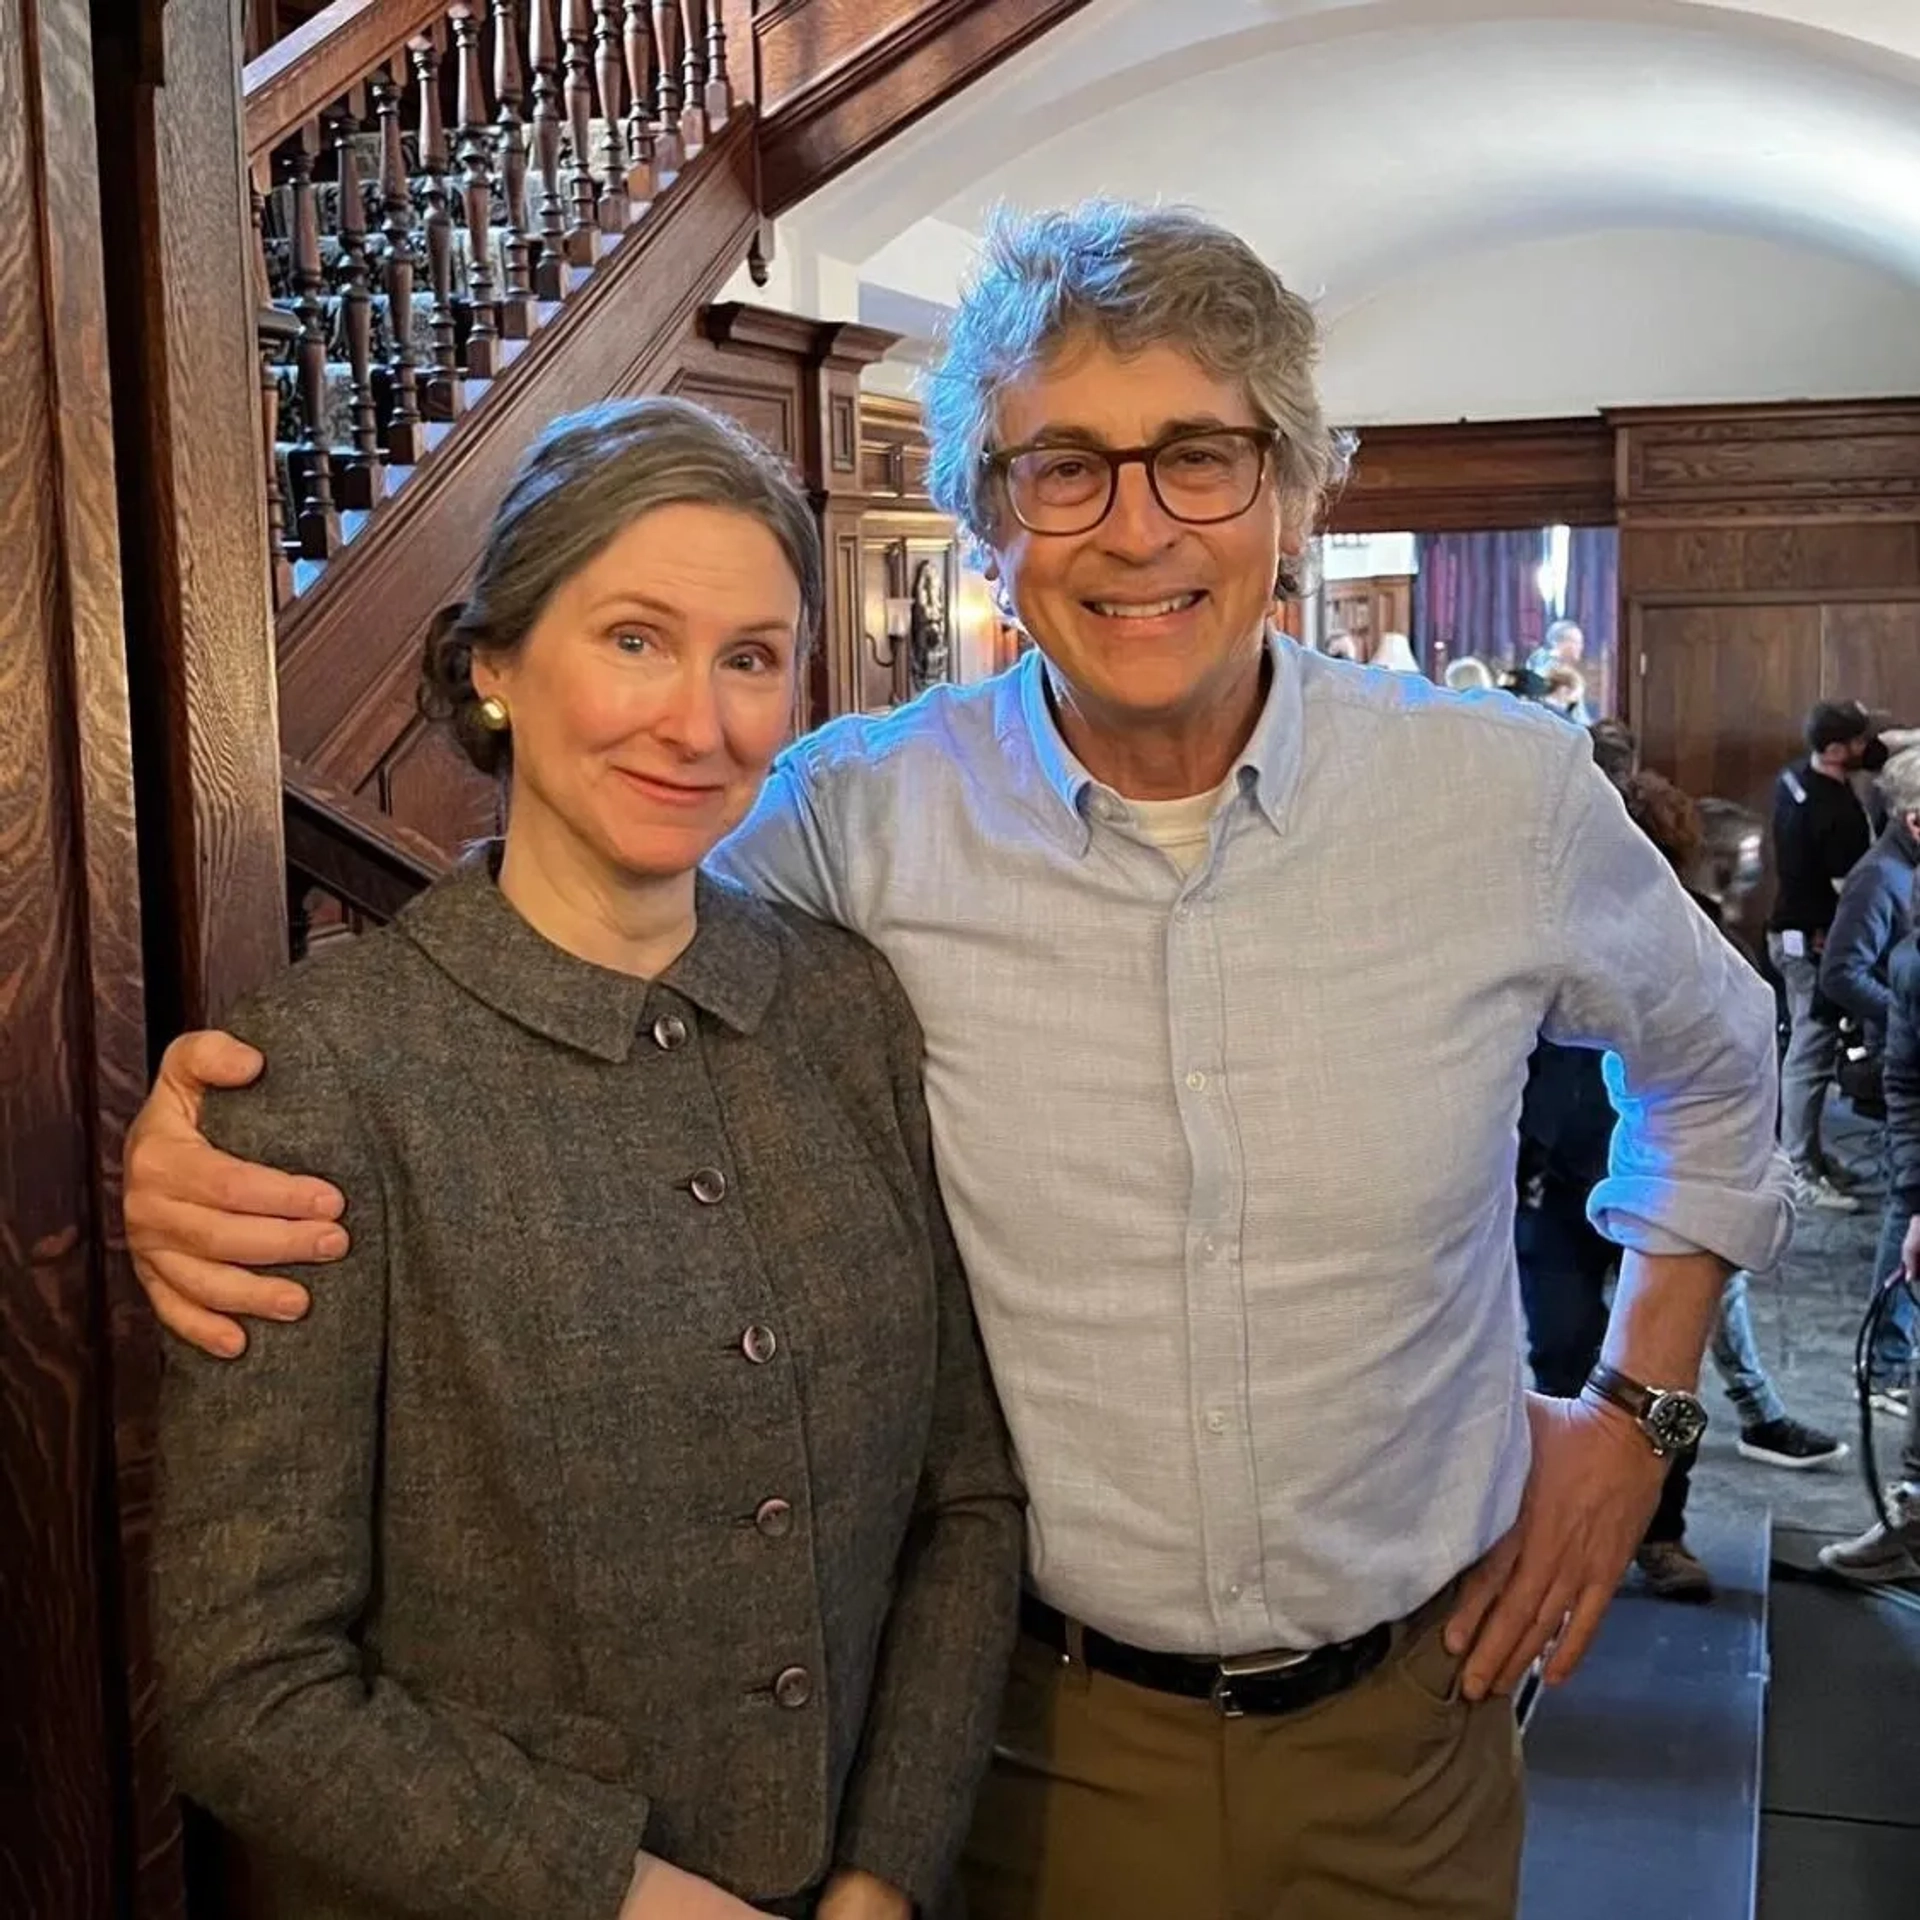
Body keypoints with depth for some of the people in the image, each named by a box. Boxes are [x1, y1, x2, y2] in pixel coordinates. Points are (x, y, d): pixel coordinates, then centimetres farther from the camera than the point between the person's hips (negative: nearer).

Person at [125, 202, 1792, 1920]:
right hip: (1044, 1728, -1)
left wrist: (1638, 1408, 4)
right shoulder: (866, 821, -14)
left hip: (1406, 1715, 1)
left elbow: (1711, 1059, 9)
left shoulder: (1510, 795, -10)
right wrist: (217, 1103, -22)